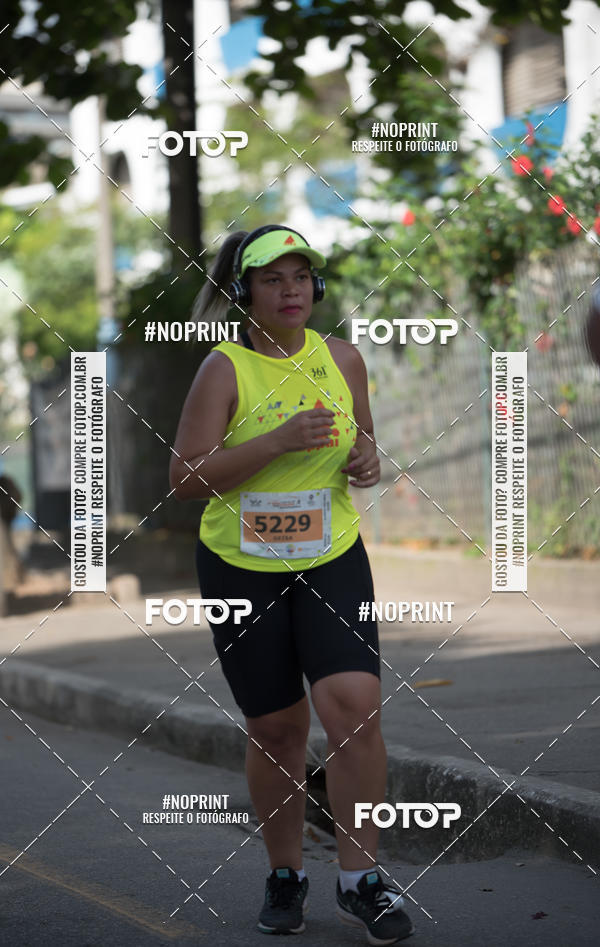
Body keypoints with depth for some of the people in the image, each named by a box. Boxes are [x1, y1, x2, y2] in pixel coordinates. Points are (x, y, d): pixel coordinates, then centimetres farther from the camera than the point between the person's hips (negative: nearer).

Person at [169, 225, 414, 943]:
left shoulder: (343, 359, 5)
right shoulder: (224, 370, -8)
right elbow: (186, 477, -14)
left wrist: (367, 464, -5)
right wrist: (278, 440, -24)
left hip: (333, 560, 2)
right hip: (241, 567, -2)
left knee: (355, 705, -16)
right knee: (276, 728, 5)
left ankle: (359, 881, -7)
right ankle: (285, 876, 25)